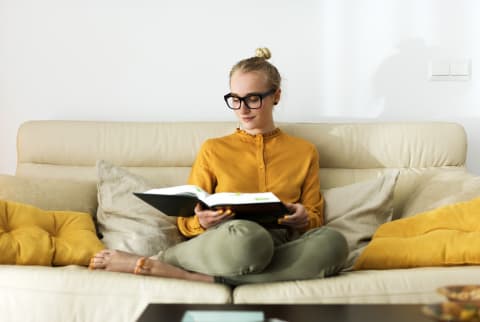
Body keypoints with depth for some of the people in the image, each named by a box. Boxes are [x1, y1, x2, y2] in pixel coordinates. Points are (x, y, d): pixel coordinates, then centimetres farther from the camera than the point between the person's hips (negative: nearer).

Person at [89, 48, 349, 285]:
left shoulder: (304, 152, 19)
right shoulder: (213, 150, 17)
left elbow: (316, 219, 18)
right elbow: (185, 221, 15)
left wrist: (303, 219, -7)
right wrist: (202, 221, -10)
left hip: (280, 250, 3)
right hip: (225, 243, -2)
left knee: (332, 242, -35)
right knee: (247, 236, -42)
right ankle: (161, 259, -16)